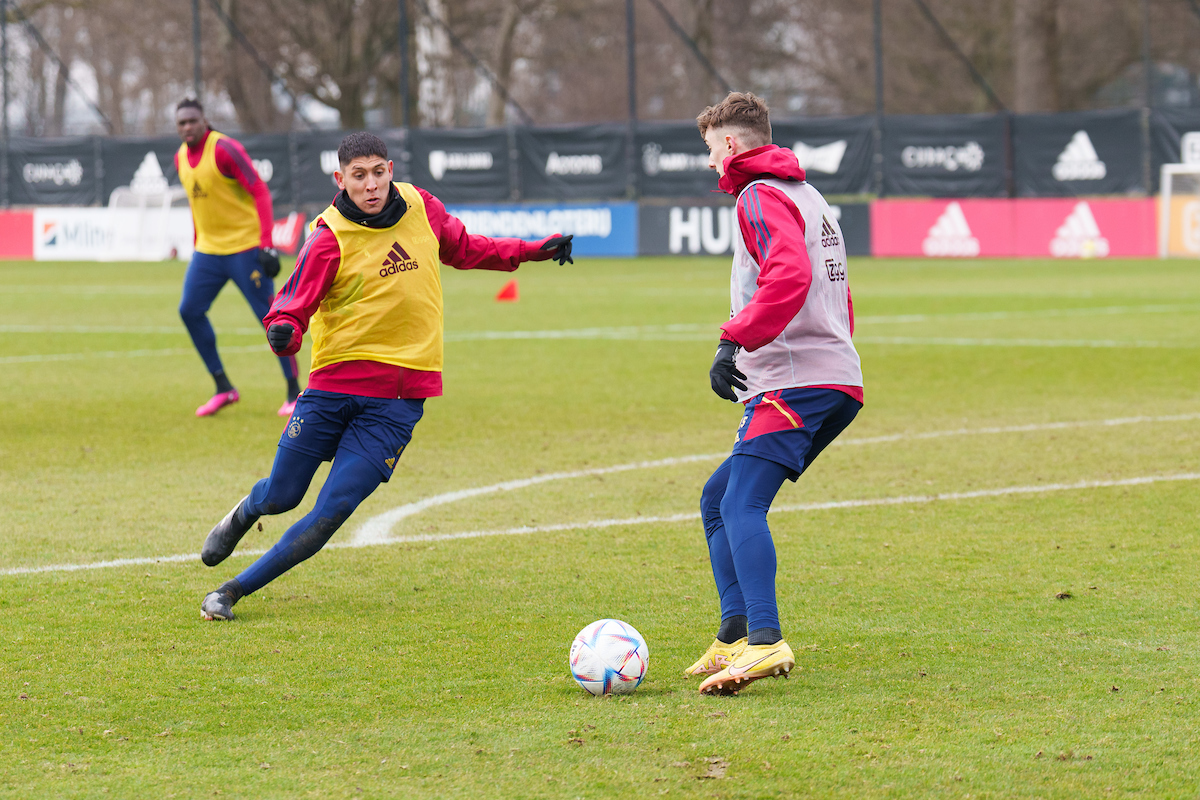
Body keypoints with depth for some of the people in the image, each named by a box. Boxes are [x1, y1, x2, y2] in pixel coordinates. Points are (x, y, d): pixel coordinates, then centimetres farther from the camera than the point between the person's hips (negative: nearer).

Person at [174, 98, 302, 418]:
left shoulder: (224, 149, -15)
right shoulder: (181, 158, 8)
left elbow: (260, 192, -17)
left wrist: (266, 245, -22)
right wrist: (197, 244, 16)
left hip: (244, 245, -7)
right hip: (208, 249, 7)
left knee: (270, 317, -6)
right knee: (190, 310, -2)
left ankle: (294, 392, 4)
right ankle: (223, 388, 7)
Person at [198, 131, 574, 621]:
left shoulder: (421, 208, 2)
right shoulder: (329, 241, -11)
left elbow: (462, 248, 22)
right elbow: (292, 308, -12)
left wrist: (531, 251, 20)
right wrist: (283, 333, -34)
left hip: (399, 400, 2)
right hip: (334, 382, -2)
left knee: (330, 515, -9)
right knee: (281, 497, 7)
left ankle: (233, 593, 3)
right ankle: (244, 515, 46)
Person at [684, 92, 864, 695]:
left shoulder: (761, 197, -5)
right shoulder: (806, 196, 27)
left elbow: (788, 278, -24)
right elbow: (836, 300, 33)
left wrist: (735, 341, -27)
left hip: (794, 384, -10)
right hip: (835, 380, 10)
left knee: (742, 506, -22)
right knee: (717, 499, 15)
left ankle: (765, 642, -36)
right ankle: (735, 637, 9)